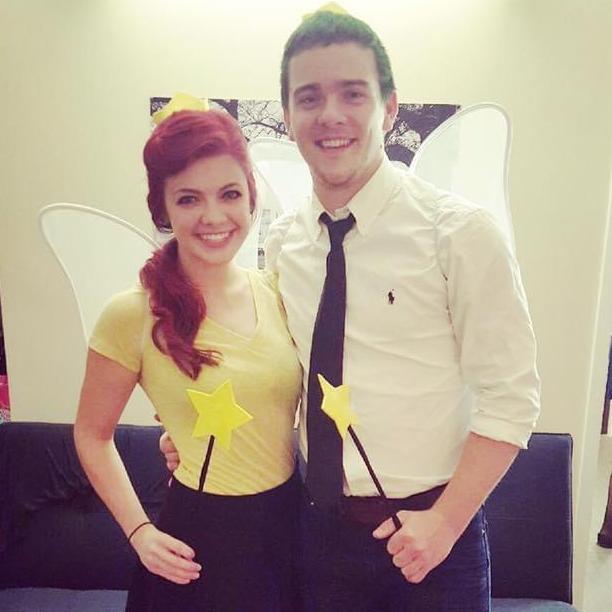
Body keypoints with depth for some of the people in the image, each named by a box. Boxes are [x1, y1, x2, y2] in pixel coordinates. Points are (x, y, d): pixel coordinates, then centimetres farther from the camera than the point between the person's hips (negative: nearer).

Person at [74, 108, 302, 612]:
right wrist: (139, 531, -9)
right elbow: (93, 435, -3)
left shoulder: (276, 291, -5)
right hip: (203, 537, -4)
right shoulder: (133, 314, -16)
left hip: (291, 520, 4)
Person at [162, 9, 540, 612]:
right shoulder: (280, 242, 0)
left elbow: (510, 399, -11)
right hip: (319, 524, 4)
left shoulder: (460, 231, -14)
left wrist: (444, 521, -13)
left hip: (429, 529, -3)